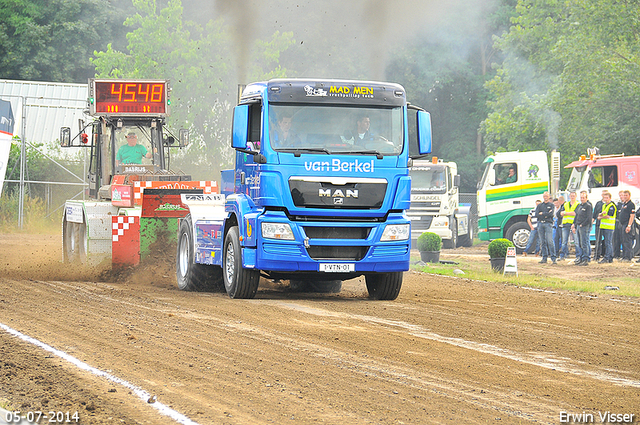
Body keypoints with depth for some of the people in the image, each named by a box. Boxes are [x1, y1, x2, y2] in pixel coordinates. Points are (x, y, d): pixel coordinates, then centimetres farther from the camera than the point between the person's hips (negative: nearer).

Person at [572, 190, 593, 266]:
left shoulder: (588, 206, -8)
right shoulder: (579, 206, 18)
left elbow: (589, 218, -14)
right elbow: (576, 216, 25)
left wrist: (582, 224, -15)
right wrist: (574, 224, 15)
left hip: (585, 227, -9)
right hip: (578, 226, 9)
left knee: (584, 243, -9)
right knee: (580, 244, 12)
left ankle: (586, 260, -7)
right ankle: (581, 258, 18)